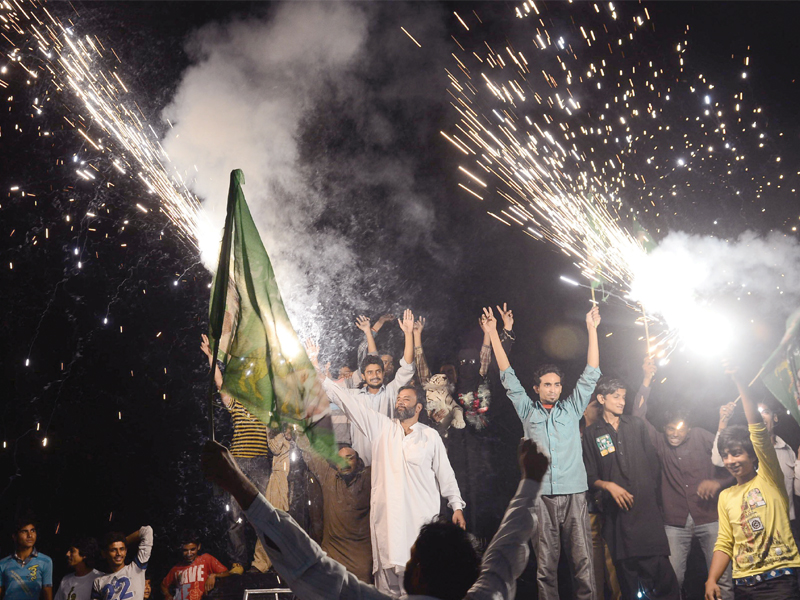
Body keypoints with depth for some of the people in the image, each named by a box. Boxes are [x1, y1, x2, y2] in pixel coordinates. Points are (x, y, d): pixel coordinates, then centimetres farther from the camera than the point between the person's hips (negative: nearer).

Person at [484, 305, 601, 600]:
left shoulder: (572, 409, 13)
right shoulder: (528, 411, 12)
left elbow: (591, 374, 10)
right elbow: (508, 376, 11)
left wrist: (592, 329, 6)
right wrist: (493, 333, 8)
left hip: (574, 494, 0)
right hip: (541, 495, 0)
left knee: (583, 562, -3)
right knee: (545, 565, 1)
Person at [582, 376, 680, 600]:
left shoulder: (636, 425, 13)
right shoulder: (591, 433, 7)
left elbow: (652, 461, 15)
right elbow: (590, 476, 5)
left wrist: (652, 491, 8)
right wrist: (609, 486, -12)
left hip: (647, 508, 1)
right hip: (617, 513, -1)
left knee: (661, 570, -9)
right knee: (627, 572, 2)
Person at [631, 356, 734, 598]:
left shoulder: (701, 437, 5)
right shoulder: (660, 443, 8)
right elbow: (638, 416, -1)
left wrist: (719, 482, -11)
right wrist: (647, 380, -5)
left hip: (709, 518, -1)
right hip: (675, 522, 1)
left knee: (722, 577, -3)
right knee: (672, 579, -2)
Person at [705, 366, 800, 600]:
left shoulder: (769, 478, 3)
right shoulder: (725, 497, 16)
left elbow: (757, 427, -8)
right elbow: (724, 544, 12)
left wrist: (739, 382, -10)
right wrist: (711, 580, -2)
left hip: (780, 579, -5)